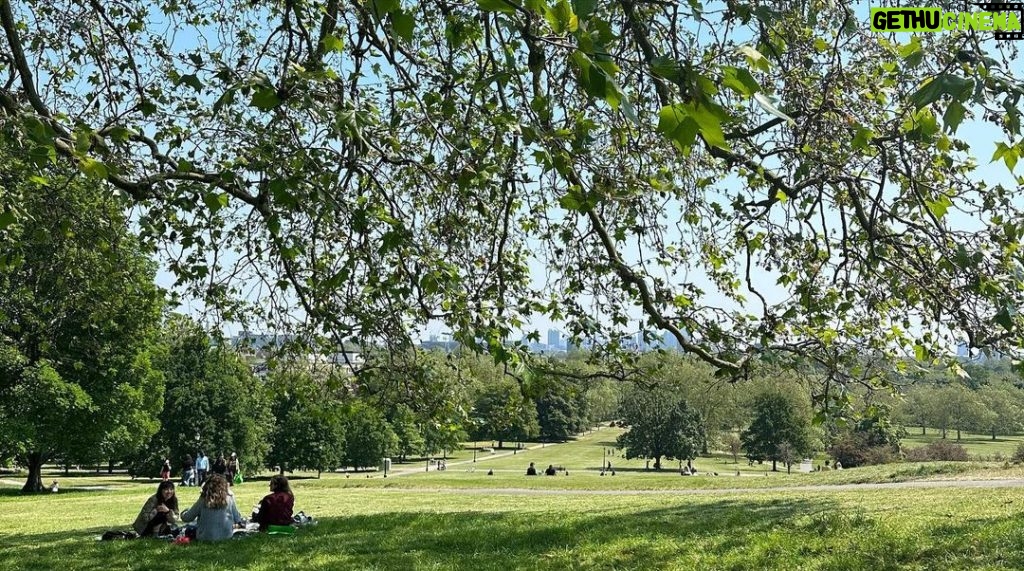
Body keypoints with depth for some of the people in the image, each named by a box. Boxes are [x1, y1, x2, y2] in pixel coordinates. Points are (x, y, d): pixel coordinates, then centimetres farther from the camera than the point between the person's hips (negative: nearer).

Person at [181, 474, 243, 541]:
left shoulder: (203, 500, -11)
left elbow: (186, 518, -1)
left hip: (206, 537, -2)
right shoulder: (229, 498, -9)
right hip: (226, 536, 2)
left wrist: (183, 514, 23)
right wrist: (240, 522, 28)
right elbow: (237, 518, 4)